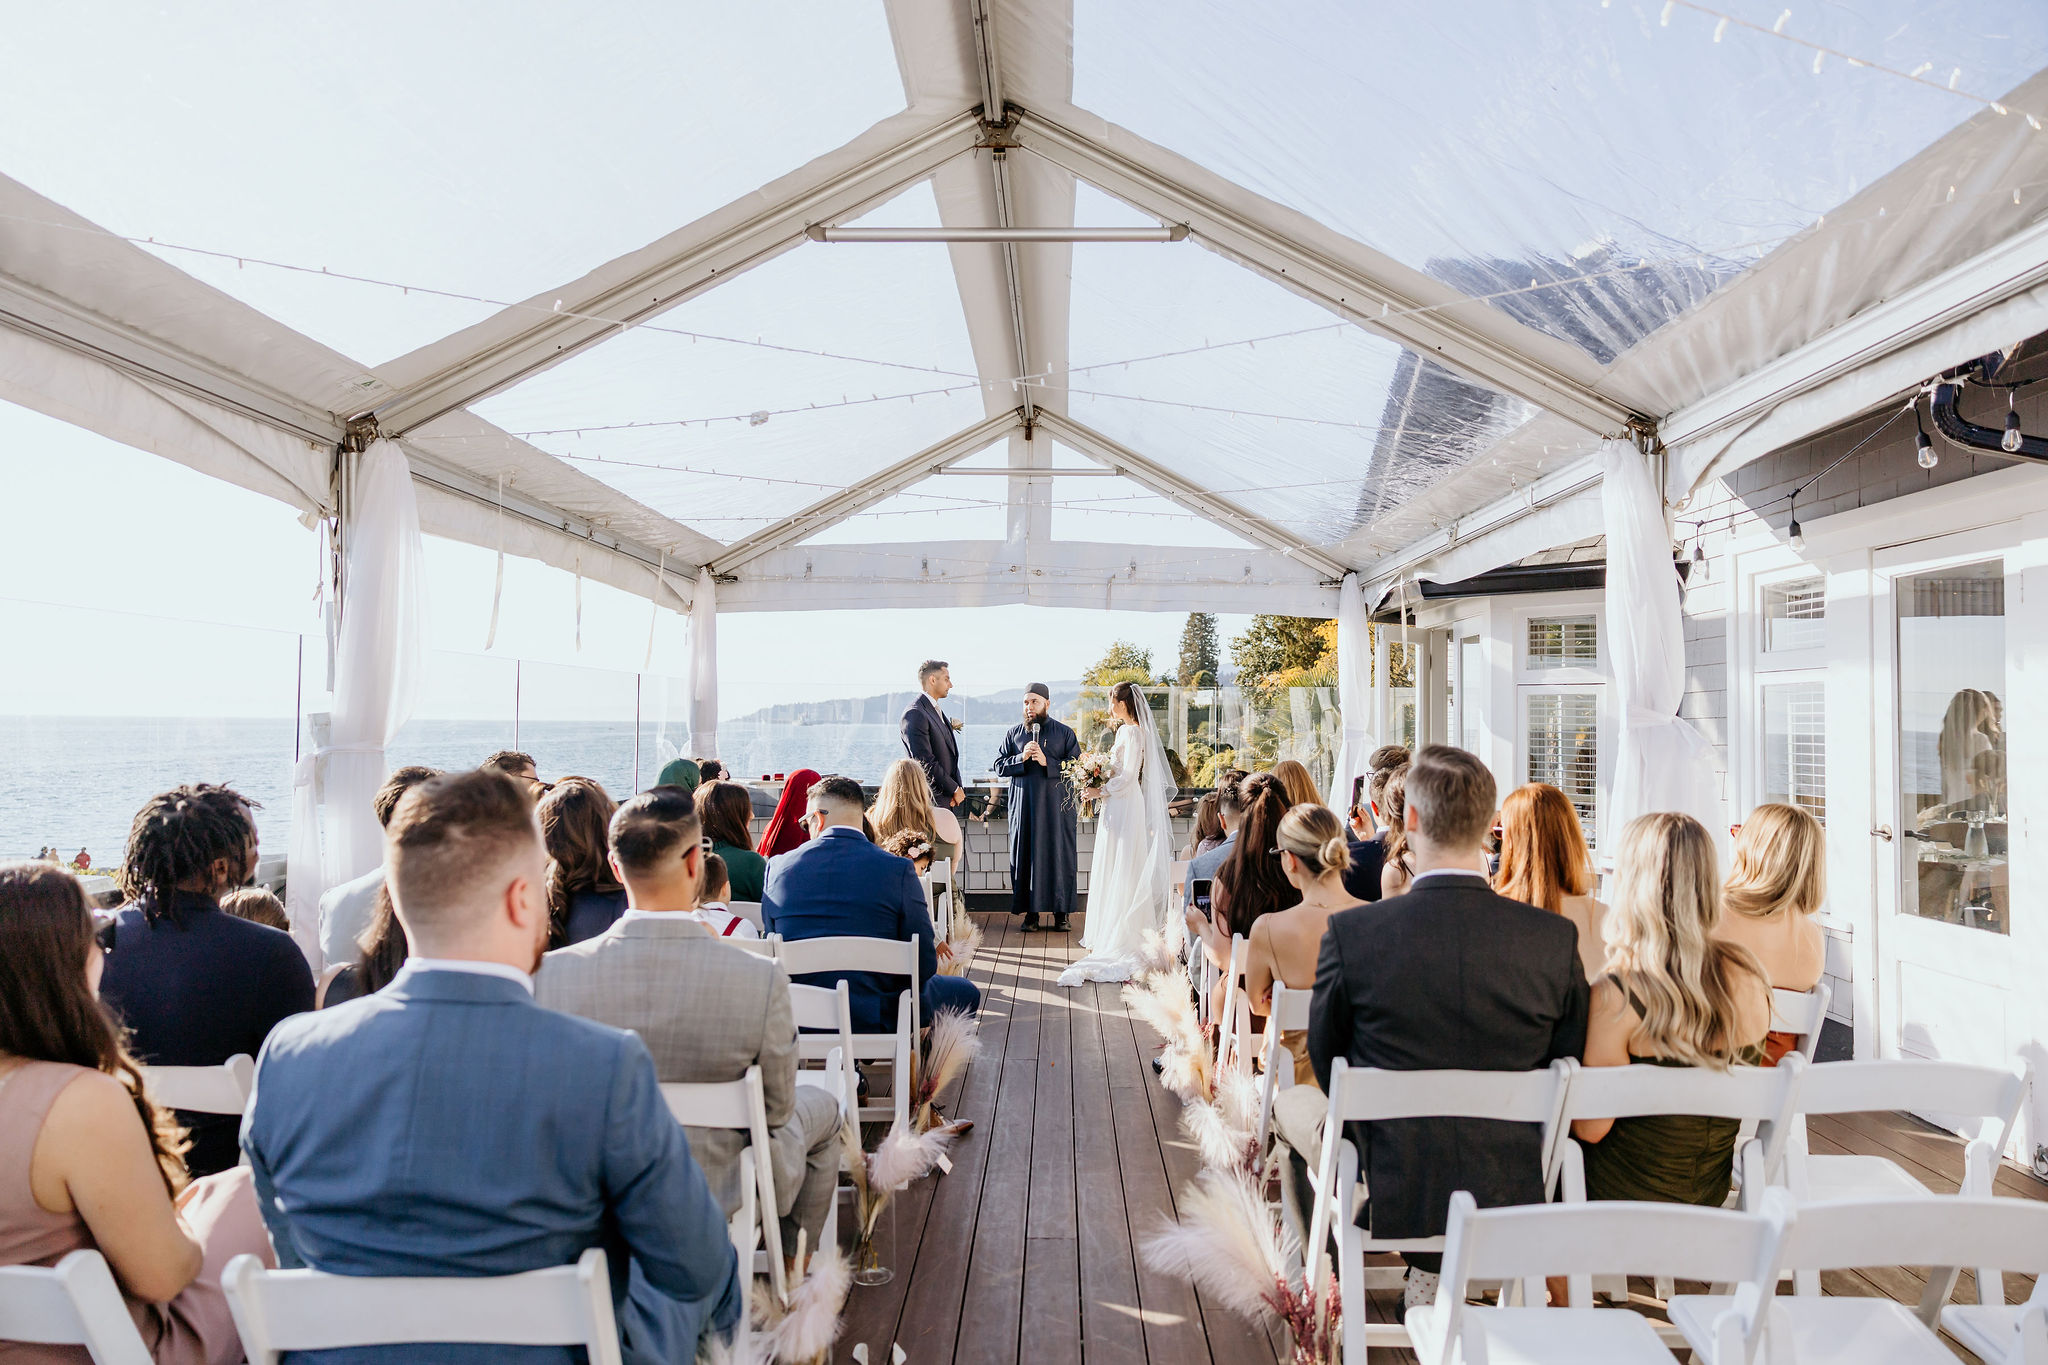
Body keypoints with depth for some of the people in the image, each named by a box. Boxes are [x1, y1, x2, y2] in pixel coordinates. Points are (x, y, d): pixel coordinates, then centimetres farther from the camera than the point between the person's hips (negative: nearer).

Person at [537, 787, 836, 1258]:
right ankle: (794, 1263, 47)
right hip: (716, 1199, -3)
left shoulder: (552, 972, -22)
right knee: (821, 1106, 28)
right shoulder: (762, 979, -30)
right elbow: (776, 1109, -13)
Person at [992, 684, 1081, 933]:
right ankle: (1031, 913, 10)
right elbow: (999, 766, 6)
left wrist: (1047, 762, -14)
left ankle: (1060, 913, 8)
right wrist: (1021, 758, -10)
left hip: (1057, 806, -2)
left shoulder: (1065, 733, 6)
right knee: (1026, 858, 1)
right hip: (1024, 807, 2)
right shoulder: (1014, 733, 12)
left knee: (1059, 858, -1)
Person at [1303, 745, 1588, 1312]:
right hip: (1510, 1198, 3)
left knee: (1291, 1101, 25)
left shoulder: (1351, 932, -19)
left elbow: (1327, 1063, -3)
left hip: (1388, 1198, -3)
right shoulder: (1556, 938, -13)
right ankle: (1434, 1273, 31)